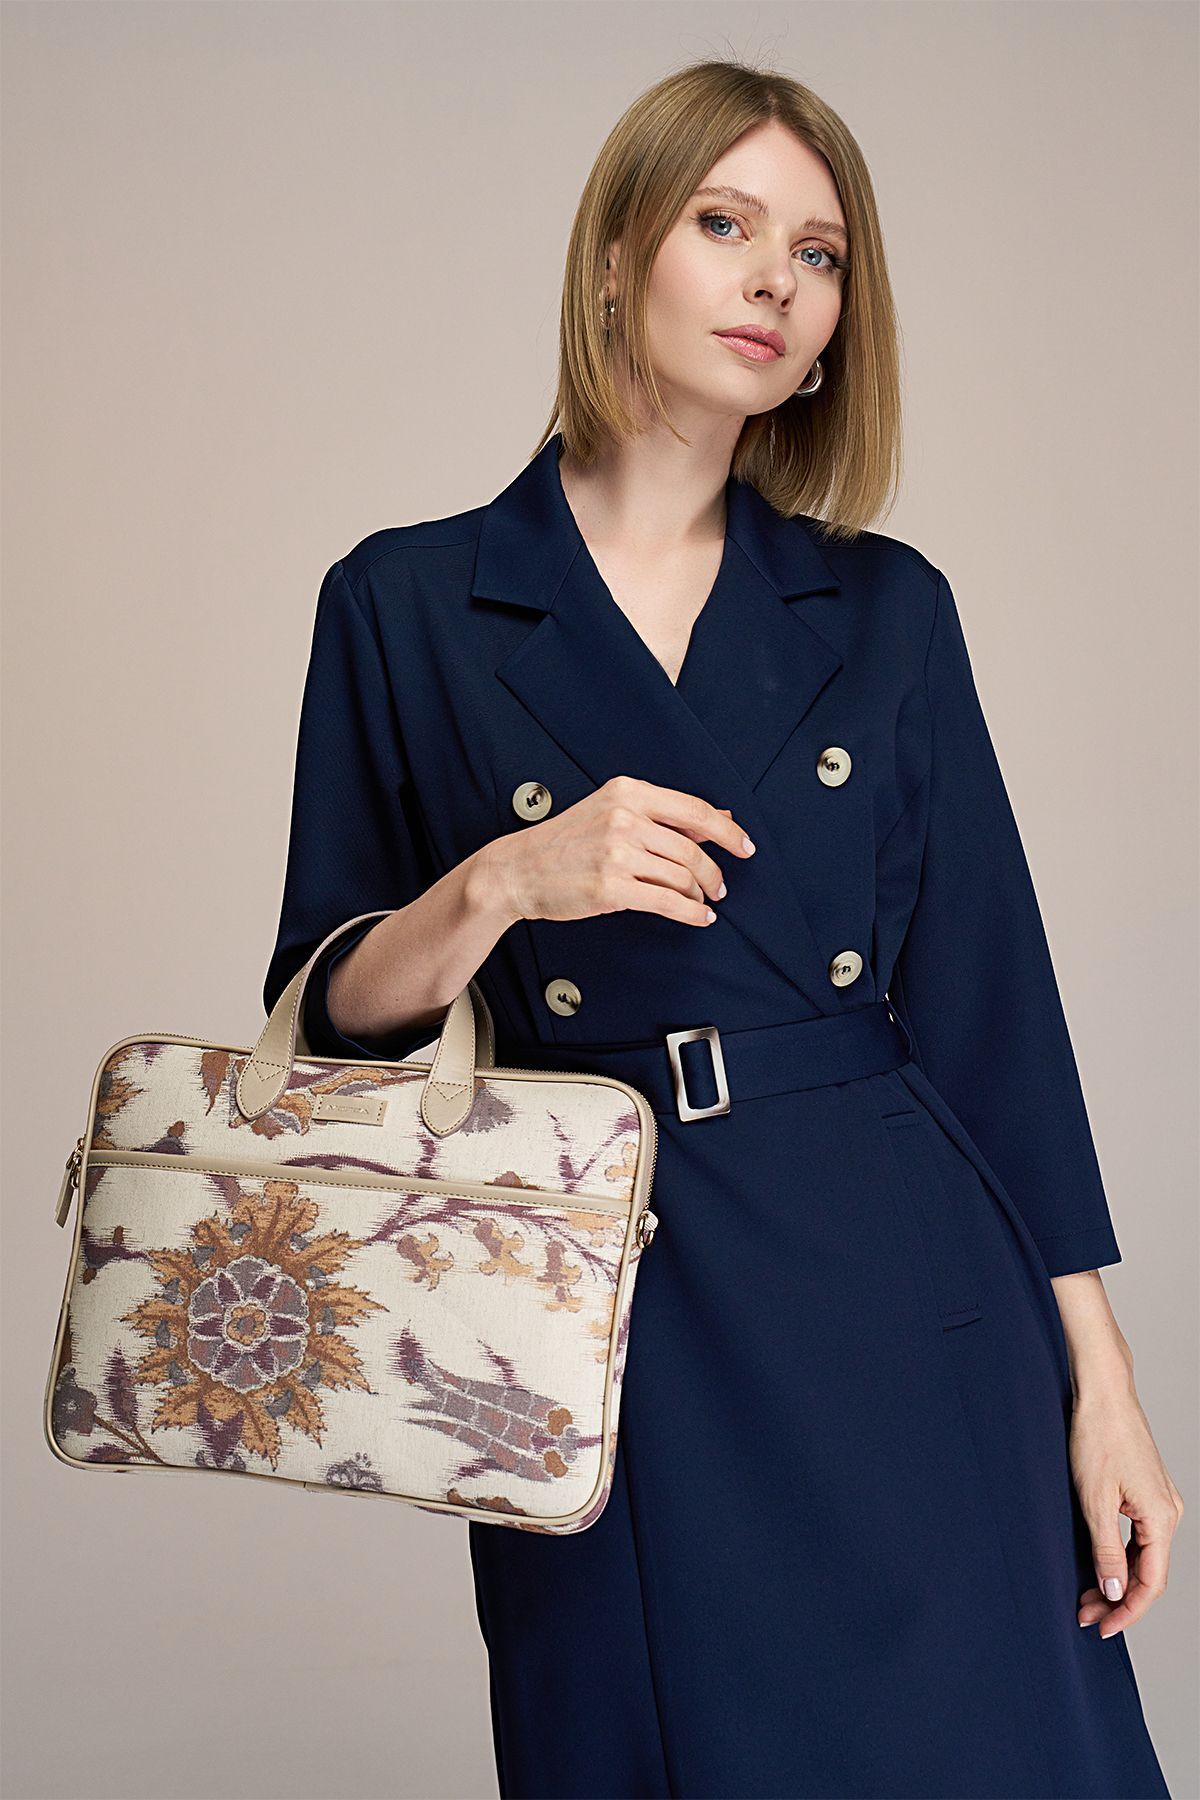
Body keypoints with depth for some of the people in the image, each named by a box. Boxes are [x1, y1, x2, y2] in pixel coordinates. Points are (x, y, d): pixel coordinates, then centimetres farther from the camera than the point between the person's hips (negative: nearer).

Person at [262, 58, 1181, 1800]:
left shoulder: (886, 608, 7)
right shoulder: (405, 606, 2)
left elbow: (990, 998, 5)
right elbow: (333, 1012, 2)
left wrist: (1100, 1381, 2)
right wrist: (504, 884, -17)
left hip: (914, 1321, 2)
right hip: (606, 1347, -1)